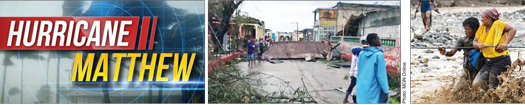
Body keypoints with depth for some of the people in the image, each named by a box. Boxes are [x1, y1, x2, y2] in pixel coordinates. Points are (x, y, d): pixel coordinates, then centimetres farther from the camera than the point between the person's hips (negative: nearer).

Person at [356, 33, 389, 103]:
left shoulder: (361, 53, 6)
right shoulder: (378, 55, -14)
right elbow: (381, 75, -15)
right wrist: (385, 92, -9)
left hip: (361, 90, 7)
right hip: (372, 91, -6)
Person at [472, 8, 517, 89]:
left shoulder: (497, 24, -10)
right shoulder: (482, 27, 10)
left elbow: (512, 30, -21)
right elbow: (474, 42, 9)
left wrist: (505, 43, -32)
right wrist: (479, 45, -15)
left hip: (500, 61, -7)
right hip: (487, 62, 7)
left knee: (494, 87, -7)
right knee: (476, 85, 1)